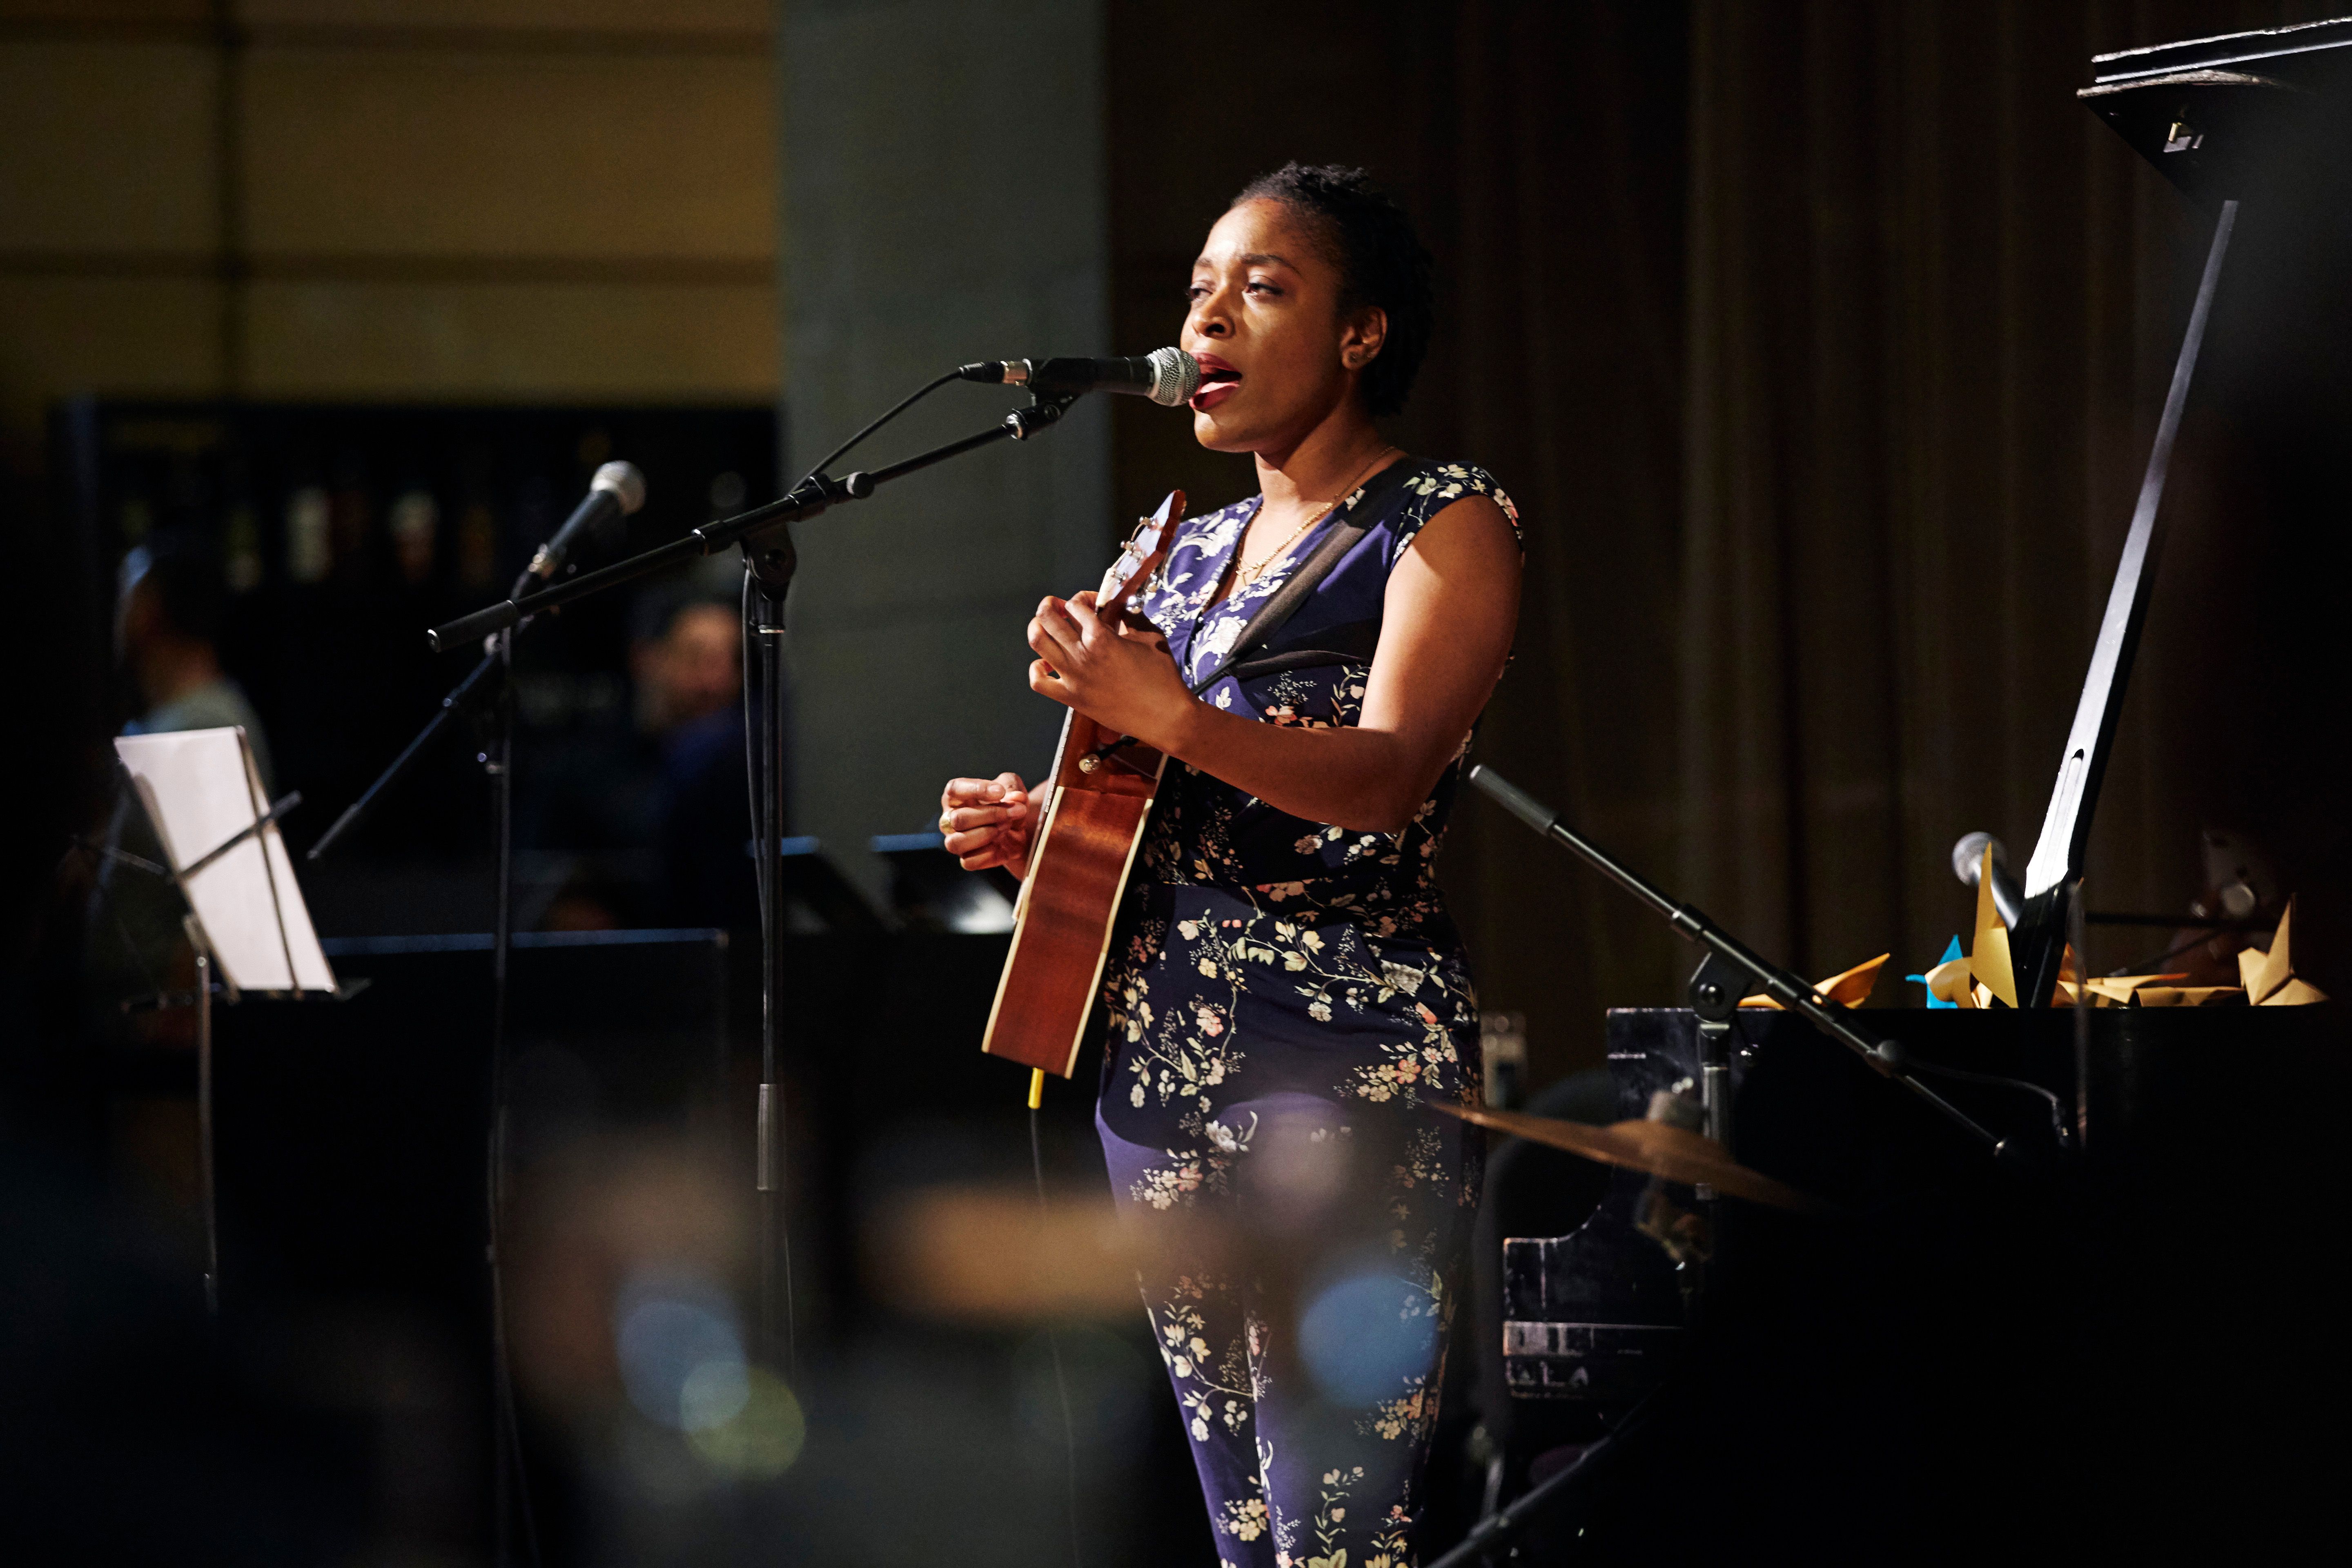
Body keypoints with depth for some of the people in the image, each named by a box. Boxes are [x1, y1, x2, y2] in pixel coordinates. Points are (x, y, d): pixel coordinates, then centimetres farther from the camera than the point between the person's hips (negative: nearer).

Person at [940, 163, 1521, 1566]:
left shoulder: (1447, 526, -3)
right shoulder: (1188, 552, 20)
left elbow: (1387, 776, -19)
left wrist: (1172, 720, -33)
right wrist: (1039, 829, 8)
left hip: (1343, 1061, -8)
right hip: (1159, 1062, 8)